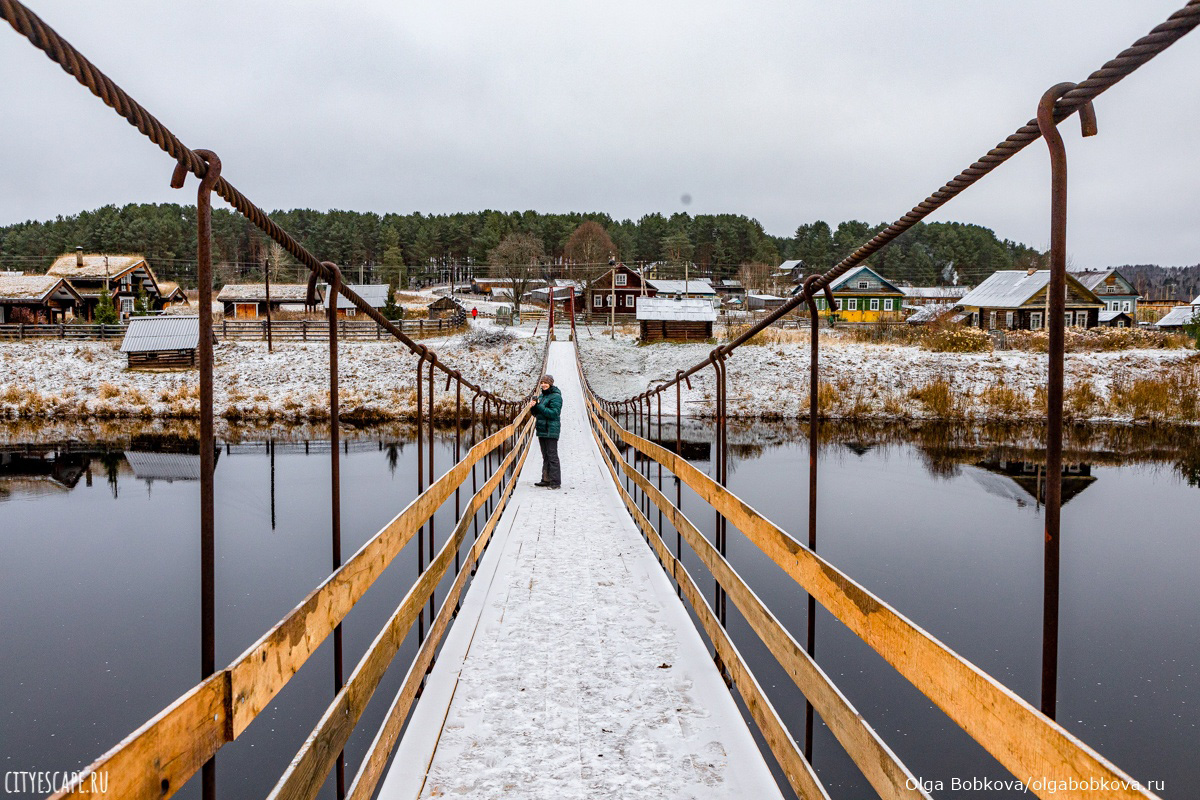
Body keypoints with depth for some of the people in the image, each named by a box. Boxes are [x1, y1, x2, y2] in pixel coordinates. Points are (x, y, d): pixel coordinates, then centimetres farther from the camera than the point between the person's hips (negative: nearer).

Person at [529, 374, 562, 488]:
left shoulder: (556, 396, -10)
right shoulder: (542, 396, 17)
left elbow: (554, 413, -20)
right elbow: (535, 414, 19)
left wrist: (539, 406, -18)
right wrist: (533, 407, -3)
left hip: (551, 431, -9)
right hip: (542, 430, 9)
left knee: (552, 456, -9)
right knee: (545, 456, 12)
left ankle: (555, 482, -8)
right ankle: (546, 479, 18)